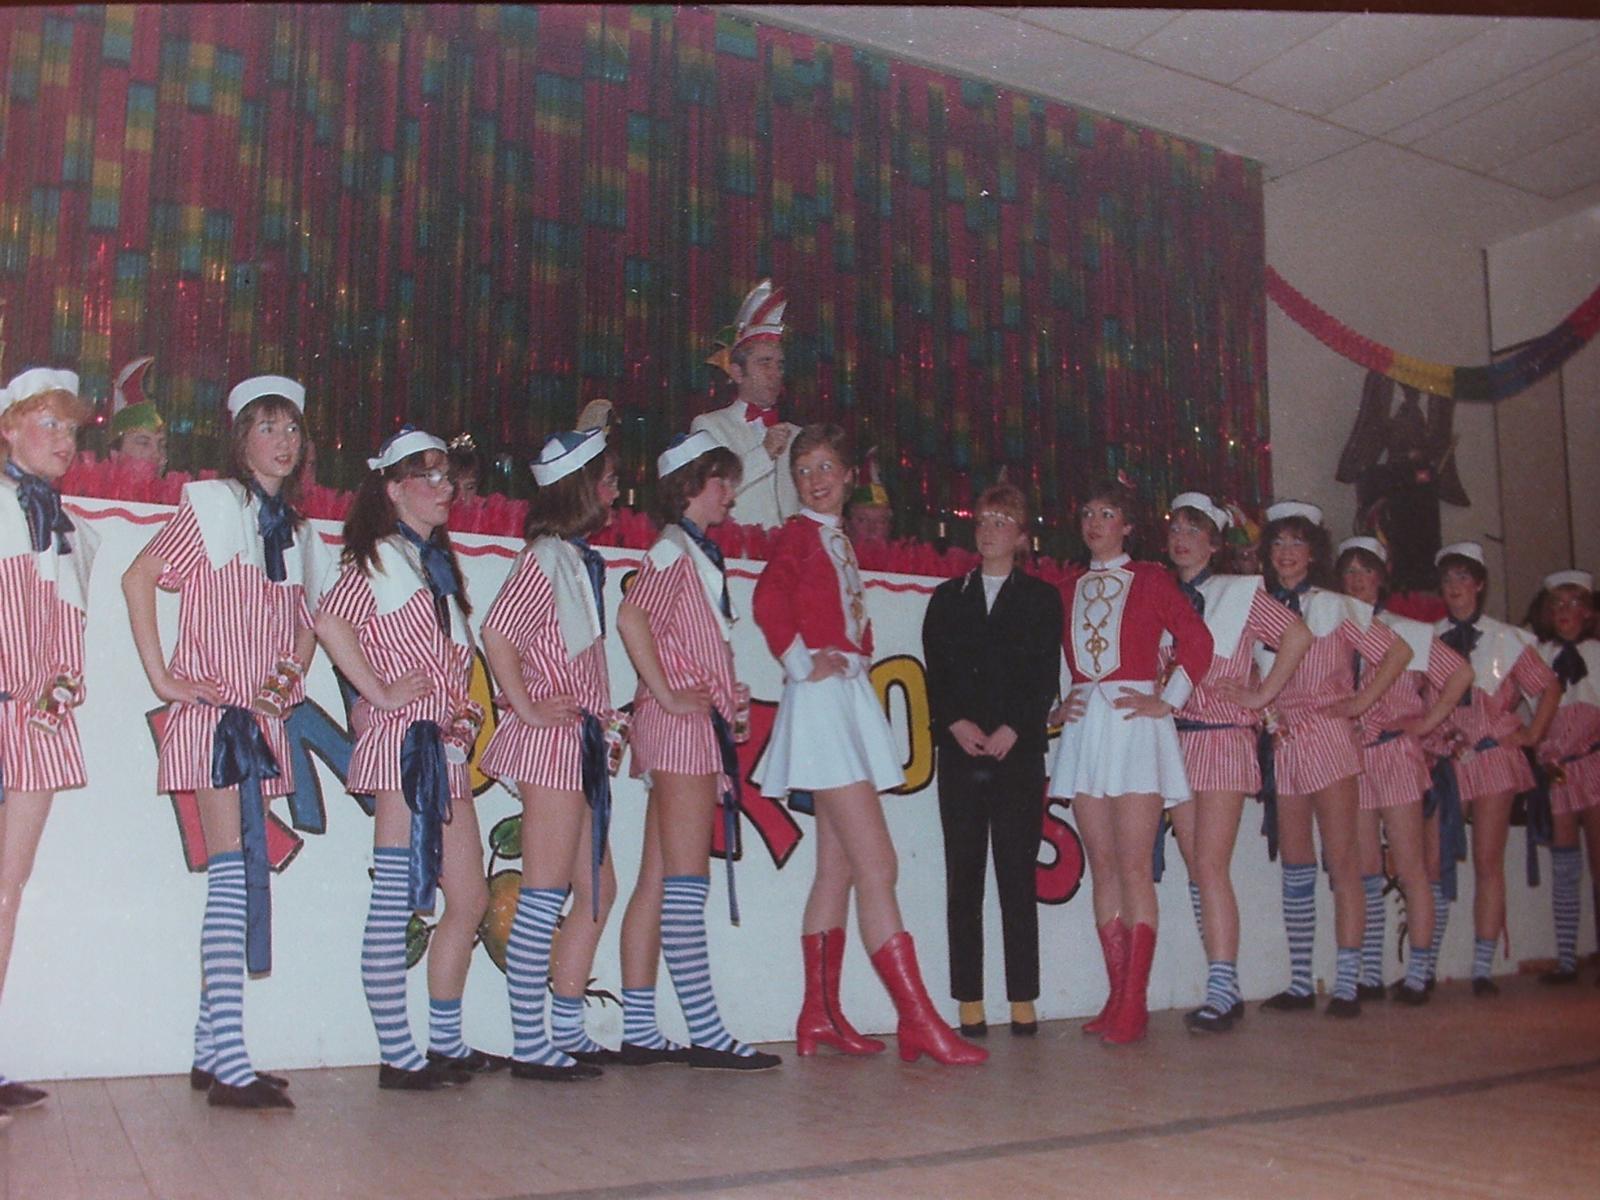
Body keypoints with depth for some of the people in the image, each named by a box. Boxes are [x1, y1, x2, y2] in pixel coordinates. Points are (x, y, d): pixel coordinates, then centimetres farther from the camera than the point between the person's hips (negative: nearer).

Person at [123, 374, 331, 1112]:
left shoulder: (299, 531, 17)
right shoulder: (212, 505, -1)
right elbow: (138, 579, -7)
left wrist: (292, 677, 2)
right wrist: (162, 679, -11)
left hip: (265, 718, 6)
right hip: (212, 712, -6)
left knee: (244, 877, 7)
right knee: (232, 873, -12)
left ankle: (209, 1052, 15)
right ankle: (229, 1064, -11)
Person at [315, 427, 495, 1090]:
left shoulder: (438, 558, 21)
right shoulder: (381, 554, -4)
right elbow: (330, 622, -21)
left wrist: (466, 712, 10)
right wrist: (381, 693, -17)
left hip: (446, 746, 9)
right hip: (403, 739, -9)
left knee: (470, 899, 11)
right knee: (395, 904, -4)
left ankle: (446, 1041, 21)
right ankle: (397, 1055, 2)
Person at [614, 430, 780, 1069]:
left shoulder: (699, 553, 22)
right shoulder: (674, 549, -6)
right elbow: (631, 616, -23)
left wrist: (728, 697, 12)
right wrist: (666, 695, -19)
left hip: (698, 727, 9)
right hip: (682, 727, -9)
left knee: (658, 884, 8)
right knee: (684, 884, -9)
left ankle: (639, 1029, 12)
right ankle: (705, 1033, -7)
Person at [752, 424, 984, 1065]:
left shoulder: (838, 538, 19)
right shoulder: (799, 532, -6)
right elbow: (768, 598, -23)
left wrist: (857, 657, 9)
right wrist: (801, 663, -15)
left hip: (852, 701, 9)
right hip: (823, 703, -9)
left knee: (838, 868, 11)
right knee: (877, 866, -12)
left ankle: (820, 1014, 18)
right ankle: (919, 1021, -10)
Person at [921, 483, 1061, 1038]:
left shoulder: (1042, 598, 10)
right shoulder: (947, 598, 15)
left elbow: (1046, 677, 1)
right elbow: (935, 675, 7)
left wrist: (1010, 730, -11)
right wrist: (958, 724, -9)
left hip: (1019, 751, -1)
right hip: (959, 752, 2)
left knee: (1018, 876, -1)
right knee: (963, 878, 0)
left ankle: (1023, 1002, 4)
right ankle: (969, 1004, 4)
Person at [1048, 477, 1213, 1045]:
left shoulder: (1150, 580, 4)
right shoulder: (1068, 590, 15)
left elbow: (1197, 639, -3)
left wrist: (1167, 701, -6)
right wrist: (1055, 705, 7)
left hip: (1135, 726, -5)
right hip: (1084, 727, 5)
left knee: (1134, 866, -8)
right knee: (1102, 866, 5)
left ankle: (1134, 1004, -6)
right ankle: (1117, 998, 10)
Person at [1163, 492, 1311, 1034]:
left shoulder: (1239, 593, 2)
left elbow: (1297, 634, -4)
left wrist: (1261, 696, -7)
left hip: (1223, 739, -5)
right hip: (1176, 739, 5)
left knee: (1211, 867, -14)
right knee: (1197, 869, 4)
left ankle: (1220, 992, -13)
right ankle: (1225, 990, 11)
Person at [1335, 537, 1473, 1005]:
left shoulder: (1407, 631, 5)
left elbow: (1461, 673, 6)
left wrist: (1429, 721, -1)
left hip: (1396, 754, -2)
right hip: (1349, 757, 2)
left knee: (1410, 868, -4)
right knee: (1364, 872, 4)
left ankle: (1418, 974, 1)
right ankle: (1370, 976, 9)